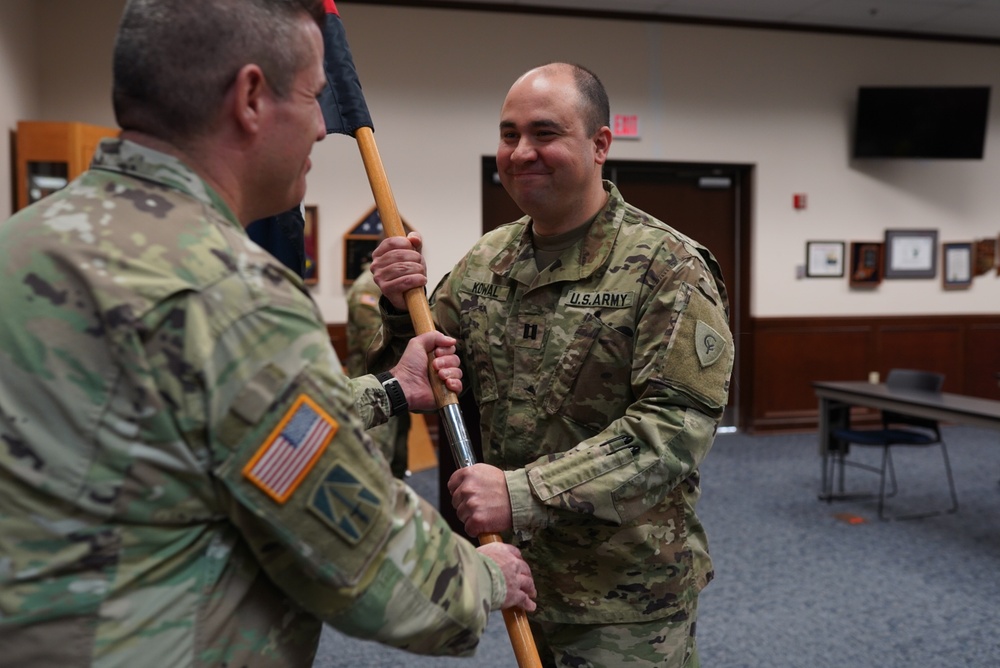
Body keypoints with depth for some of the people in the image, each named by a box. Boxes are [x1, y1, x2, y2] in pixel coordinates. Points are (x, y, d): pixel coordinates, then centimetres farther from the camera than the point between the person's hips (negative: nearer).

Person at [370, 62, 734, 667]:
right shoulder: (483, 264, 3)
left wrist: (526, 493, -29)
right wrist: (402, 312, -12)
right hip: (514, 574, 6)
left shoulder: (668, 269, -14)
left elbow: (676, 425, -23)